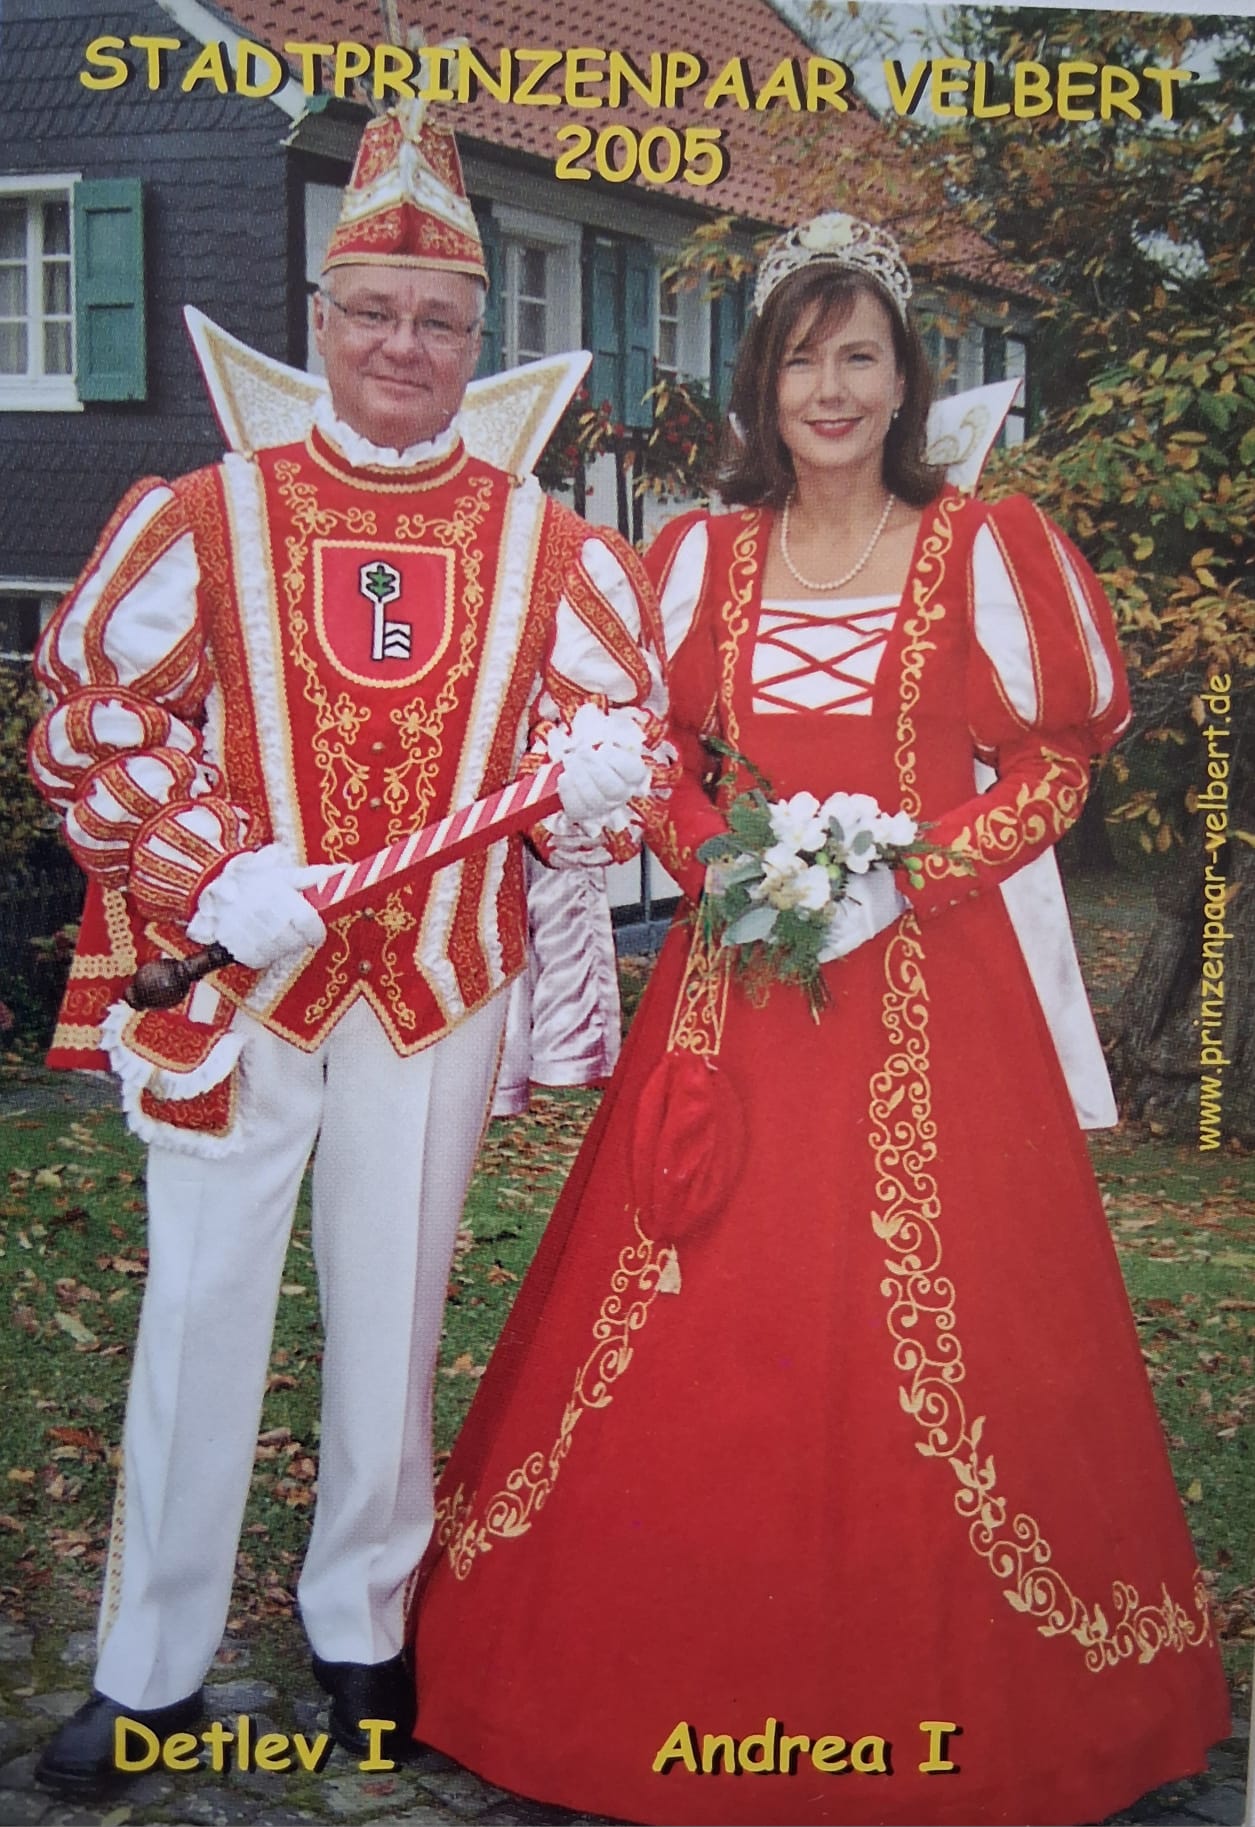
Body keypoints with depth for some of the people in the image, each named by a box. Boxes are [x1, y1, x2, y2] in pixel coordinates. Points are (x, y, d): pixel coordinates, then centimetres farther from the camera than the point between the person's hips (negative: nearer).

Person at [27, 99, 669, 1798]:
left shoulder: (547, 547, 3)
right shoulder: (201, 521, -1)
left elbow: (620, 727, 6)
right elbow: (92, 722, 0)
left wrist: (593, 781, -17)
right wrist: (212, 872, -13)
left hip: (438, 987, 1)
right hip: (235, 979, -1)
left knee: (392, 1315, 11)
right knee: (200, 1310, 4)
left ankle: (362, 1627, 30)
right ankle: (150, 1667, 20)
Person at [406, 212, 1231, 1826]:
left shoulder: (987, 550, 1)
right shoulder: (701, 555, 9)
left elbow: (1057, 761, 2)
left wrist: (905, 874, -11)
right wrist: (726, 867, -5)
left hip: (926, 987, -2)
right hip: (735, 973, 3)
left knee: (926, 1320, -1)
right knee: (704, 1326, 4)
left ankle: (929, 1692, 18)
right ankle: (693, 1675, 21)